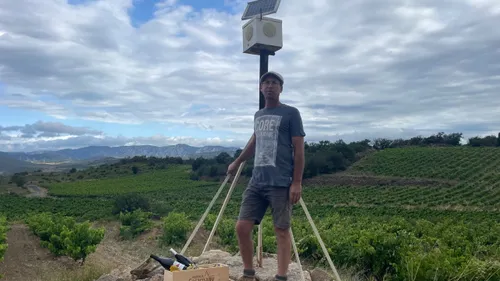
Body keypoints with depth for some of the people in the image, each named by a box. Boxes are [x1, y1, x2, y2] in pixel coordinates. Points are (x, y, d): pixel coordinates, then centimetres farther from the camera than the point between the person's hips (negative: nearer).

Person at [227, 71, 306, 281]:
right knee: (242, 227, 2)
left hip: (281, 183, -6)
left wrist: (297, 182, -11)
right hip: (256, 182, 6)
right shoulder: (258, 115, 18)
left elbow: (299, 150, -4)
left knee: (281, 231, -1)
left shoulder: (291, 113, 1)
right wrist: (237, 162, 41)